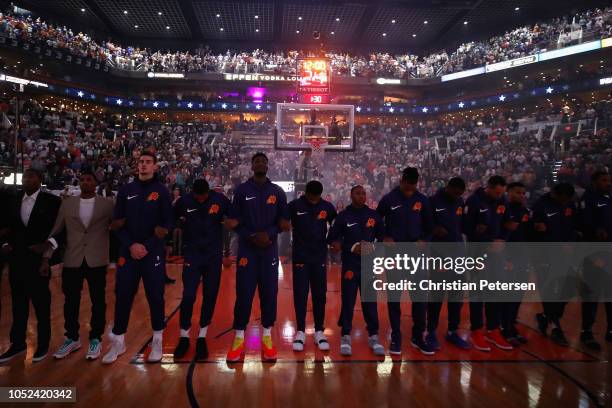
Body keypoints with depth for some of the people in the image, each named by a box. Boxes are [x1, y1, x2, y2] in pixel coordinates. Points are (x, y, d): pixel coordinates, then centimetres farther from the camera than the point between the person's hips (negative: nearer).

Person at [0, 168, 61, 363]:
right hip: (16, 258, 5)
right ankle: (18, 343, 26)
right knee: (18, 302, 14)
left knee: (41, 303, 5)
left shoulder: (52, 201, -7)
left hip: (38, 259, -5)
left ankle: (43, 344, 18)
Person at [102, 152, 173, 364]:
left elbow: (167, 223, -3)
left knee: (155, 296, 3)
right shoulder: (126, 190, 8)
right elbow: (118, 222, 5)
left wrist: (147, 246, -13)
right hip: (128, 252, 2)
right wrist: (131, 245, -10)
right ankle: (118, 341, 20)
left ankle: (157, 341, 18)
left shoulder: (161, 191, 1)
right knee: (123, 296, 6)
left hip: (153, 253, -2)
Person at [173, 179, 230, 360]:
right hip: (192, 254, -1)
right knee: (188, 296, -5)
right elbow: (171, 221, 8)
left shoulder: (220, 199, -9)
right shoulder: (183, 201, -8)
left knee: (210, 296, 6)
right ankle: (184, 337, 15)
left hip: (214, 255, 1)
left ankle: (202, 337, 21)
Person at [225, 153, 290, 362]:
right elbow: (233, 222, 0)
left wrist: (269, 233, -12)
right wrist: (252, 236, -13)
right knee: (243, 293, 0)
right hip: (247, 249, -1)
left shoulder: (277, 192, 5)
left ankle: (267, 336, 19)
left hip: (270, 250, 1)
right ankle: (239, 338, 13)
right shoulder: (241, 190, 2)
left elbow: (284, 223, 6)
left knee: (269, 293, 5)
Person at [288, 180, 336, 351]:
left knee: (320, 295, 7)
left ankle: (319, 332, 20)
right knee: (300, 295, 3)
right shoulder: (294, 206, -9)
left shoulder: (327, 207, -2)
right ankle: (300, 332, 15)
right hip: (300, 257, -2)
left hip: (320, 257, 2)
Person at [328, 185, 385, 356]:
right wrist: (351, 247, -12)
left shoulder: (374, 215, 6)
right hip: (350, 265, -2)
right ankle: (346, 337, 14)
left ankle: (373, 336, 17)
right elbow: (332, 239, 0)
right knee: (348, 301, 2)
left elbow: (382, 237, 13)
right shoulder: (343, 215, 0)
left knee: (370, 301, 6)